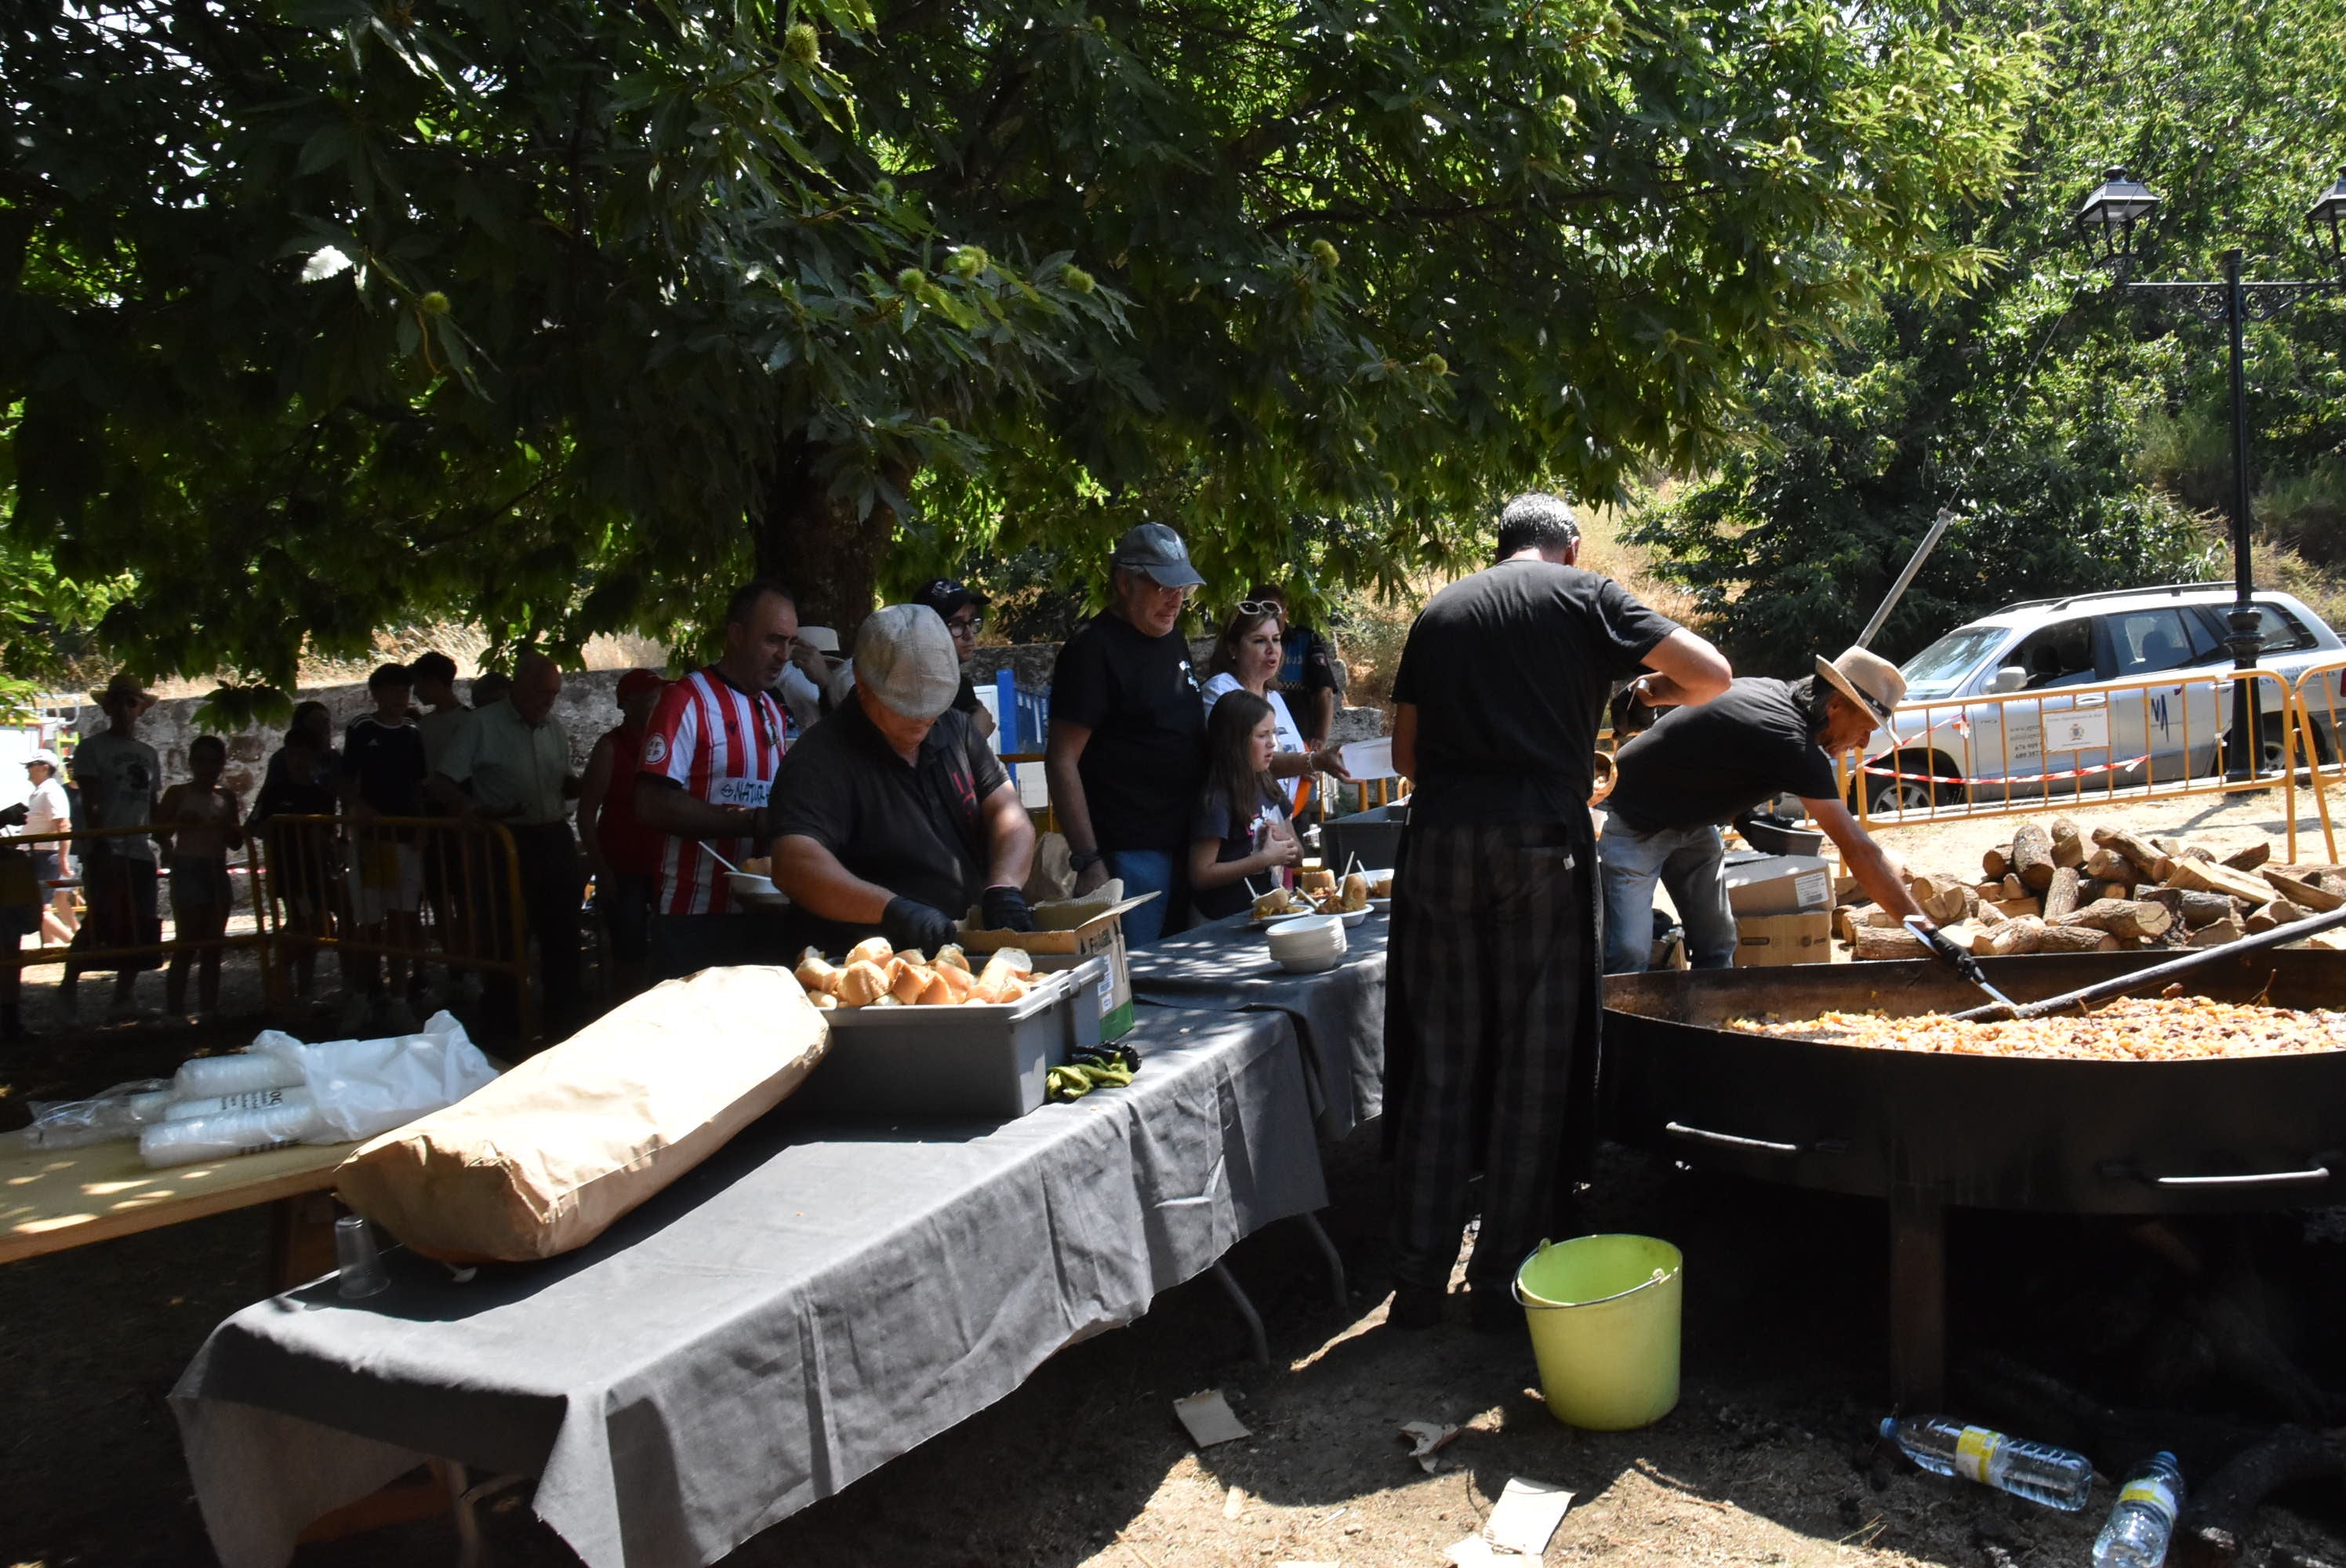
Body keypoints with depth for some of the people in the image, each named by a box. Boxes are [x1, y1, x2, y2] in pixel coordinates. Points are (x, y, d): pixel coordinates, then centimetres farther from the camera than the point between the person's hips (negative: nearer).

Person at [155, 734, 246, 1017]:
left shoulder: (226, 797, 13)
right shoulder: (178, 794, 1)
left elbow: (237, 842, 14)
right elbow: (159, 832, -4)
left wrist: (226, 827, -7)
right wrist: (181, 823, -22)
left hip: (217, 872, 5)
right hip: (188, 870, -5)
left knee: (212, 949, 6)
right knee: (185, 946, -7)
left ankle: (210, 1010, 10)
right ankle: (175, 1012, -5)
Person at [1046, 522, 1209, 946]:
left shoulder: (1172, 637, 13)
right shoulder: (1093, 648, -12)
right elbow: (1061, 761, -16)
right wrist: (1088, 862, -21)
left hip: (1183, 844, 8)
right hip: (1128, 852, -8)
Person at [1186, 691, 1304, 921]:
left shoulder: (1268, 786, 12)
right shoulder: (1216, 800, -13)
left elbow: (1297, 856, 21)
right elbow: (1200, 876, -16)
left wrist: (1284, 841, -3)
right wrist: (1266, 858, -13)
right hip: (1229, 921, -8)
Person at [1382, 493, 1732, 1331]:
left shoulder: (1439, 611, 17)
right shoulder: (1584, 595, 7)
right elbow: (1712, 673, 2)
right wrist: (1663, 688, 23)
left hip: (1439, 839, 3)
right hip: (1540, 840, -3)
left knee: (1440, 1067, 8)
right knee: (1533, 1066, 6)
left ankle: (1418, 1284, 13)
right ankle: (1503, 1283, 12)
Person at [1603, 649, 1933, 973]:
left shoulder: (1767, 688, -6)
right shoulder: (1794, 746, -31)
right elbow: (1859, 850, -32)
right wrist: (1925, 930, -30)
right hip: (1636, 823, -10)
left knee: (1717, 945, 4)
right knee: (1631, 955, -20)